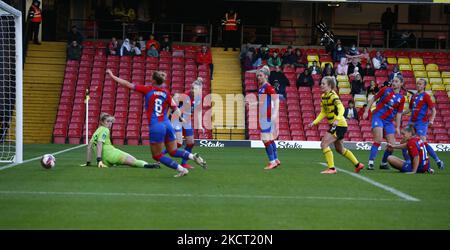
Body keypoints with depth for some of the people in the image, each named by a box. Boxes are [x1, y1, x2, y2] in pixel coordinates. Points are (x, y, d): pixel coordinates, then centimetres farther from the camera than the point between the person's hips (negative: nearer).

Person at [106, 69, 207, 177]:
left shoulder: (148, 90, -1)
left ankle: (181, 169, -2)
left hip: (156, 127, -5)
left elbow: (128, 84, 1)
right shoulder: (166, 94, 9)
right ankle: (193, 156, -4)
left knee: (157, 156, 8)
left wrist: (112, 75, 8)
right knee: (173, 152, 20)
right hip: (167, 125, 5)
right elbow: (175, 108, 2)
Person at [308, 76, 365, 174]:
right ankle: (358, 165, 33)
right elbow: (323, 113, 17)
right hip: (334, 125, 10)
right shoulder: (323, 96, 9)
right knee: (339, 149, 20)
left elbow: (341, 108, -32)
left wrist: (337, 119, -48)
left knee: (324, 144, -16)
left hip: (339, 125, -10)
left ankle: (331, 168, -12)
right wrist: (314, 122, 6)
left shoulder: (332, 96, -17)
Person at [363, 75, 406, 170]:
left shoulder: (401, 98, 5)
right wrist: (366, 111, -1)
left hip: (389, 121, 4)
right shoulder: (385, 90, -1)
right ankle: (370, 163, -19)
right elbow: (373, 99, 6)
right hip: (378, 117, -4)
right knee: (378, 140, -21)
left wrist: (397, 127, 4)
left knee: (392, 144, -1)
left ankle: (383, 163, 19)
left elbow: (398, 113, 9)